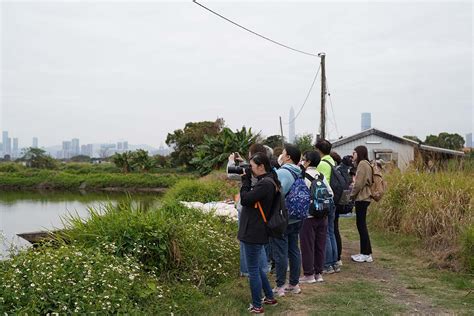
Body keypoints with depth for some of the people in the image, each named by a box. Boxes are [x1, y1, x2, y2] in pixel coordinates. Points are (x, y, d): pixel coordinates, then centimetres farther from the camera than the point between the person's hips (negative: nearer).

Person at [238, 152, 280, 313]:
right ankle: (270, 298, 33)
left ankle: (257, 306, 13)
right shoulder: (266, 181, 10)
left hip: (254, 233, -10)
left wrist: (246, 180, -10)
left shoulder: (265, 184, -21)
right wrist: (247, 180, 4)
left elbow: (245, 200, -21)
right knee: (256, 266, 22)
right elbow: (250, 198, 14)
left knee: (253, 269, 2)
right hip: (255, 231, 10)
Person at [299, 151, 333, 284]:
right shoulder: (321, 176, 8)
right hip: (322, 215, 6)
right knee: (320, 245, 11)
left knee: (307, 245, 2)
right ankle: (318, 273, 19)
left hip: (308, 215, -6)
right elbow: (330, 193, 9)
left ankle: (309, 274, 7)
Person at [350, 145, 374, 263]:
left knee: (361, 225, -4)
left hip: (361, 198, -10)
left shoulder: (362, 163, -12)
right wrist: (354, 194, 13)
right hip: (363, 198, 10)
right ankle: (365, 252, 17)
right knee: (361, 225, 12)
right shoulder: (365, 163, 18)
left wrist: (352, 195, -8)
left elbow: (359, 183, -18)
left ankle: (366, 254, 1)